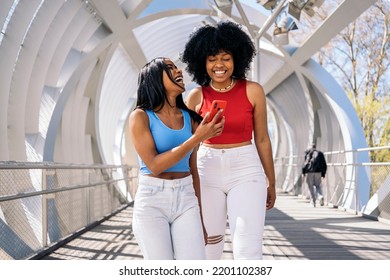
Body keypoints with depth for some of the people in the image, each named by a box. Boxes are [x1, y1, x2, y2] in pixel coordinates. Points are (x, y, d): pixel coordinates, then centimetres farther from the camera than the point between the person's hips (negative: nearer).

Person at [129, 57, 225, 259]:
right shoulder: (140, 116, -5)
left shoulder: (189, 119, 8)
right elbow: (154, 165, -16)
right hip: (152, 202, -4)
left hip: (186, 200, 4)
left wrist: (199, 217, 15)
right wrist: (198, 138, -20)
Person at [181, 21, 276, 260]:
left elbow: (262, 139, 6)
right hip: (207, 171, 2)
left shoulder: (253, 91, -2)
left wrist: (272, 183, 11)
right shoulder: (197, 96, 1)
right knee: (209, 248, 8)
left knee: (249, 252, -10)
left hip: (246, 171, -2)